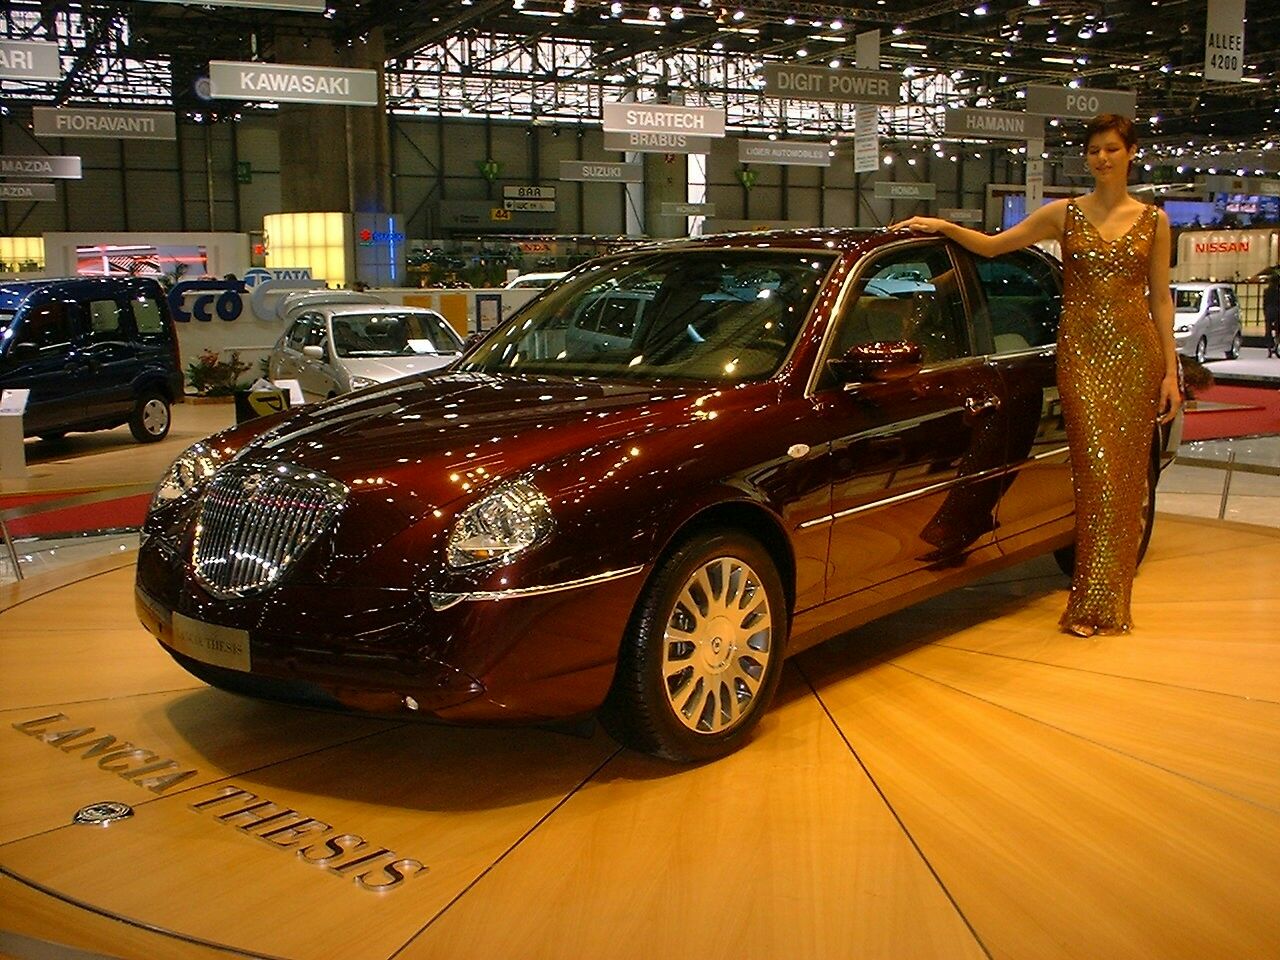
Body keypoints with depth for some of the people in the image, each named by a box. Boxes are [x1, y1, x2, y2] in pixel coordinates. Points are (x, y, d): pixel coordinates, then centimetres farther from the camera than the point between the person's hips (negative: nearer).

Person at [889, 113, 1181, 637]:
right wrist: (941, 226, -6)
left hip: (1136, 352, 1)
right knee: (1097, 472, -9)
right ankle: (1093, 602, -3)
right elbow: (992, 245, 8)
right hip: (1081, 351, -1)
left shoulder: (1153, 221, 9)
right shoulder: (1064, 214, 7)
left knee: (1126, 476, 1)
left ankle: (1114, 599, 11)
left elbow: (1160, 300, 9)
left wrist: (1171, 372, 5)